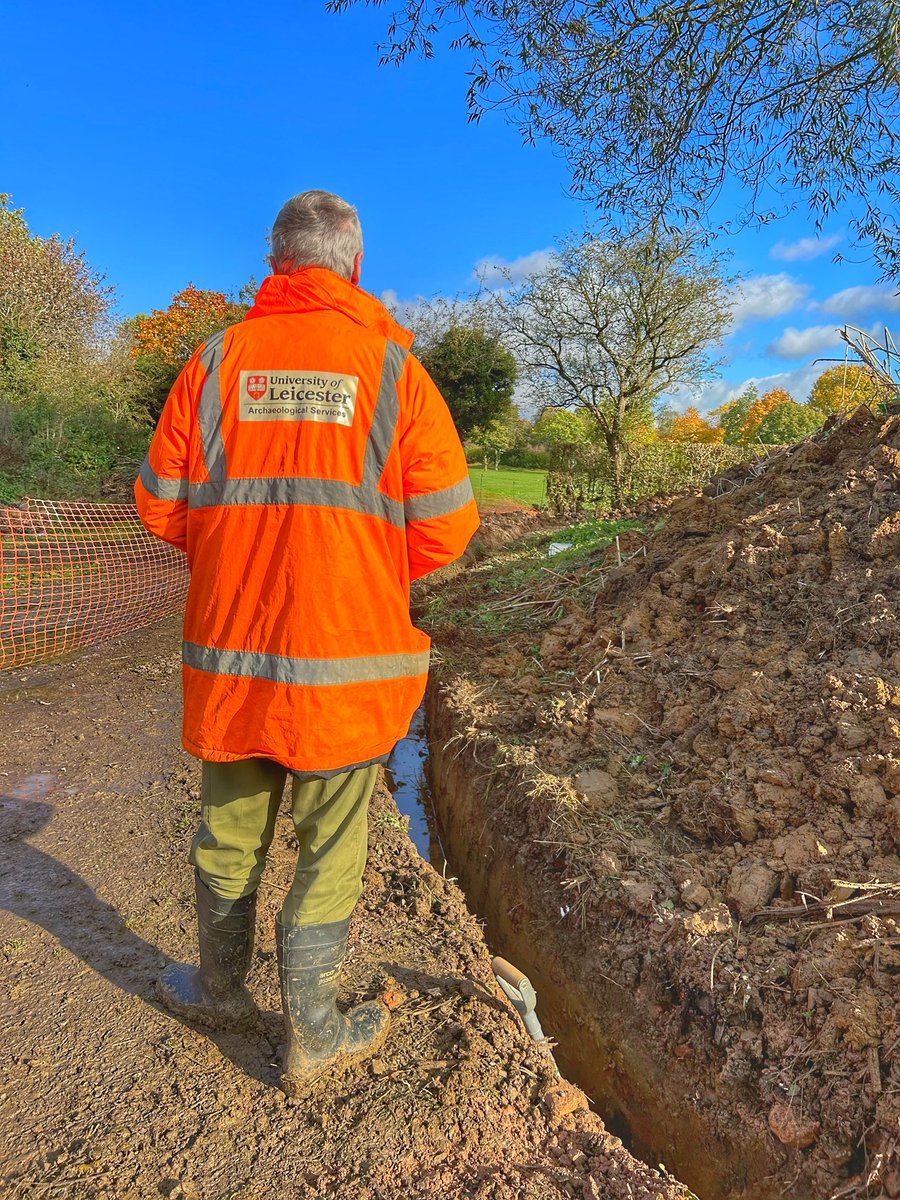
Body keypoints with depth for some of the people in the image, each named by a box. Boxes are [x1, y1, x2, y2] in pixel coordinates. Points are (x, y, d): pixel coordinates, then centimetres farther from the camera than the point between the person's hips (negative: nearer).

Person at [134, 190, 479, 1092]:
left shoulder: (217, 359, 1)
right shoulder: (394, 367, -5)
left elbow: (162, 505, 3)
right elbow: (446, 525, -6)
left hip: (230, 646, 3)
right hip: (346, 653, -2)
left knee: (230, 829, 21)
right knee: (330, 846, 13)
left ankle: (220, 988, 44)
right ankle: (312, 1035, 30)